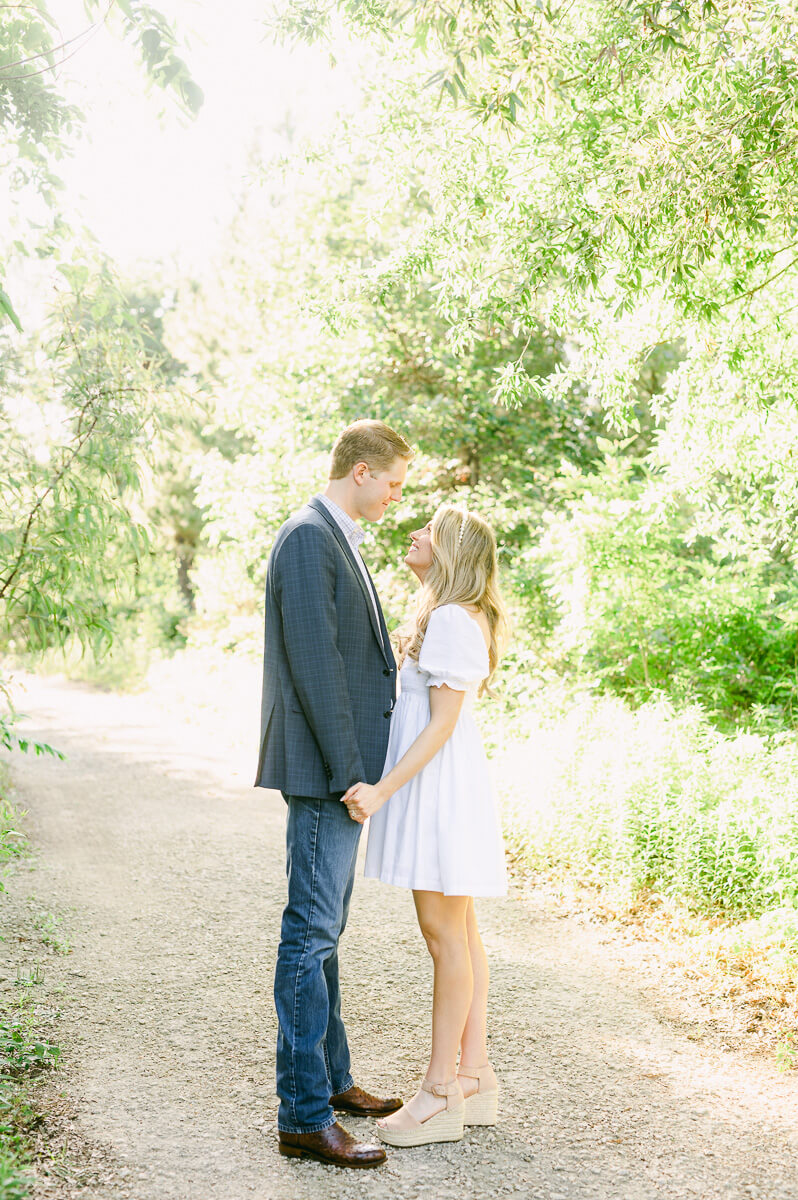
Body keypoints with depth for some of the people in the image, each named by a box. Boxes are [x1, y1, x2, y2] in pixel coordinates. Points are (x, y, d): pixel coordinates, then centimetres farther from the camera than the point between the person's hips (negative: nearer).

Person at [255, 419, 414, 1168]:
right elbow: (314, 663, -21)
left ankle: (328, 1078, 29)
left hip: (341, 771, 11)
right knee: (310, 935, -6)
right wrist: (348, 771, -20)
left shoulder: (336, 539, 17)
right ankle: (303, 1117, 1)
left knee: (323, 931, 17)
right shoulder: (308, 538, -15)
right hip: (323, 770, -11)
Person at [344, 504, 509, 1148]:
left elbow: (443, 721, -20)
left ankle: (441, 1093, 3)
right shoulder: (452, 617, 16)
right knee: (460, 931, 12)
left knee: (446, 933, -4)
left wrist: (383, 789, -23)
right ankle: (475, 1076, 20)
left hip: (442, 785, -10)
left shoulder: (452, 619, -16)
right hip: (434, 785, 10)